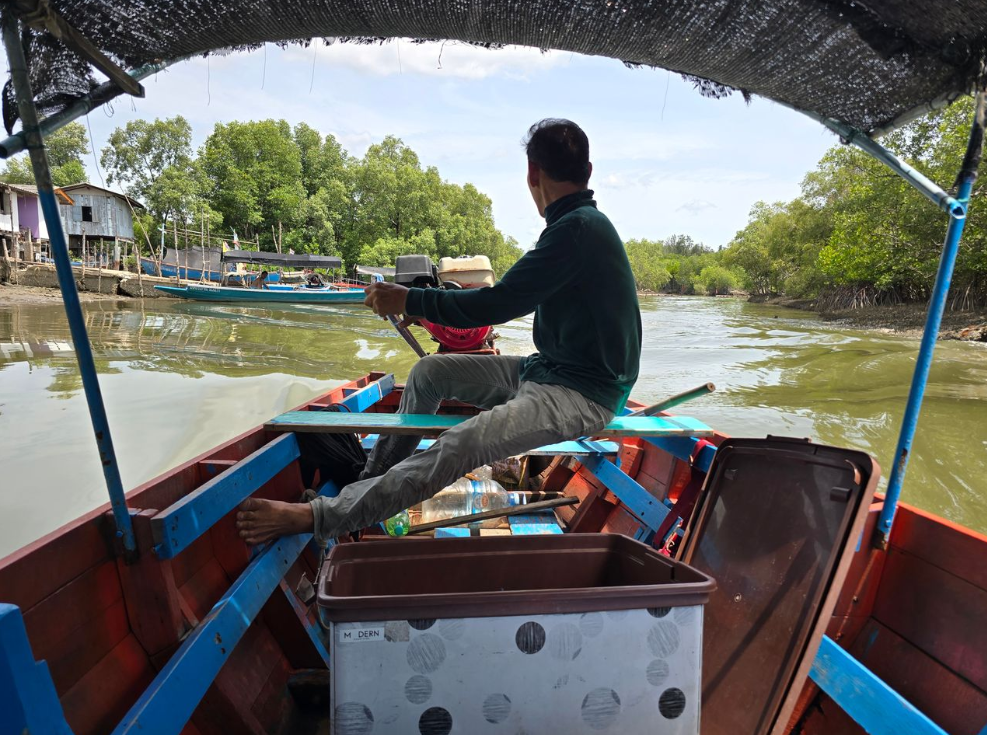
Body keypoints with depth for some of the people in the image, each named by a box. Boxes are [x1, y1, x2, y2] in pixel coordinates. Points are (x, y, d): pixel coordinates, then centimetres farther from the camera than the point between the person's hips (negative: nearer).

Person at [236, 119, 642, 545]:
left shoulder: (577, 228, -19)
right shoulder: (584, 222, 13)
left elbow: (500, 303, -23)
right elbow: (516, 298, 20)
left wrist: (409, 301, -12)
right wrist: (426, 304, 24)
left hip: (583, 395, -10)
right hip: (550, 368, 10)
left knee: (461, 446, -32)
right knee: (430, 371, 8)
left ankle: (317, 518, -33)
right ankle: (372, 480, 14)